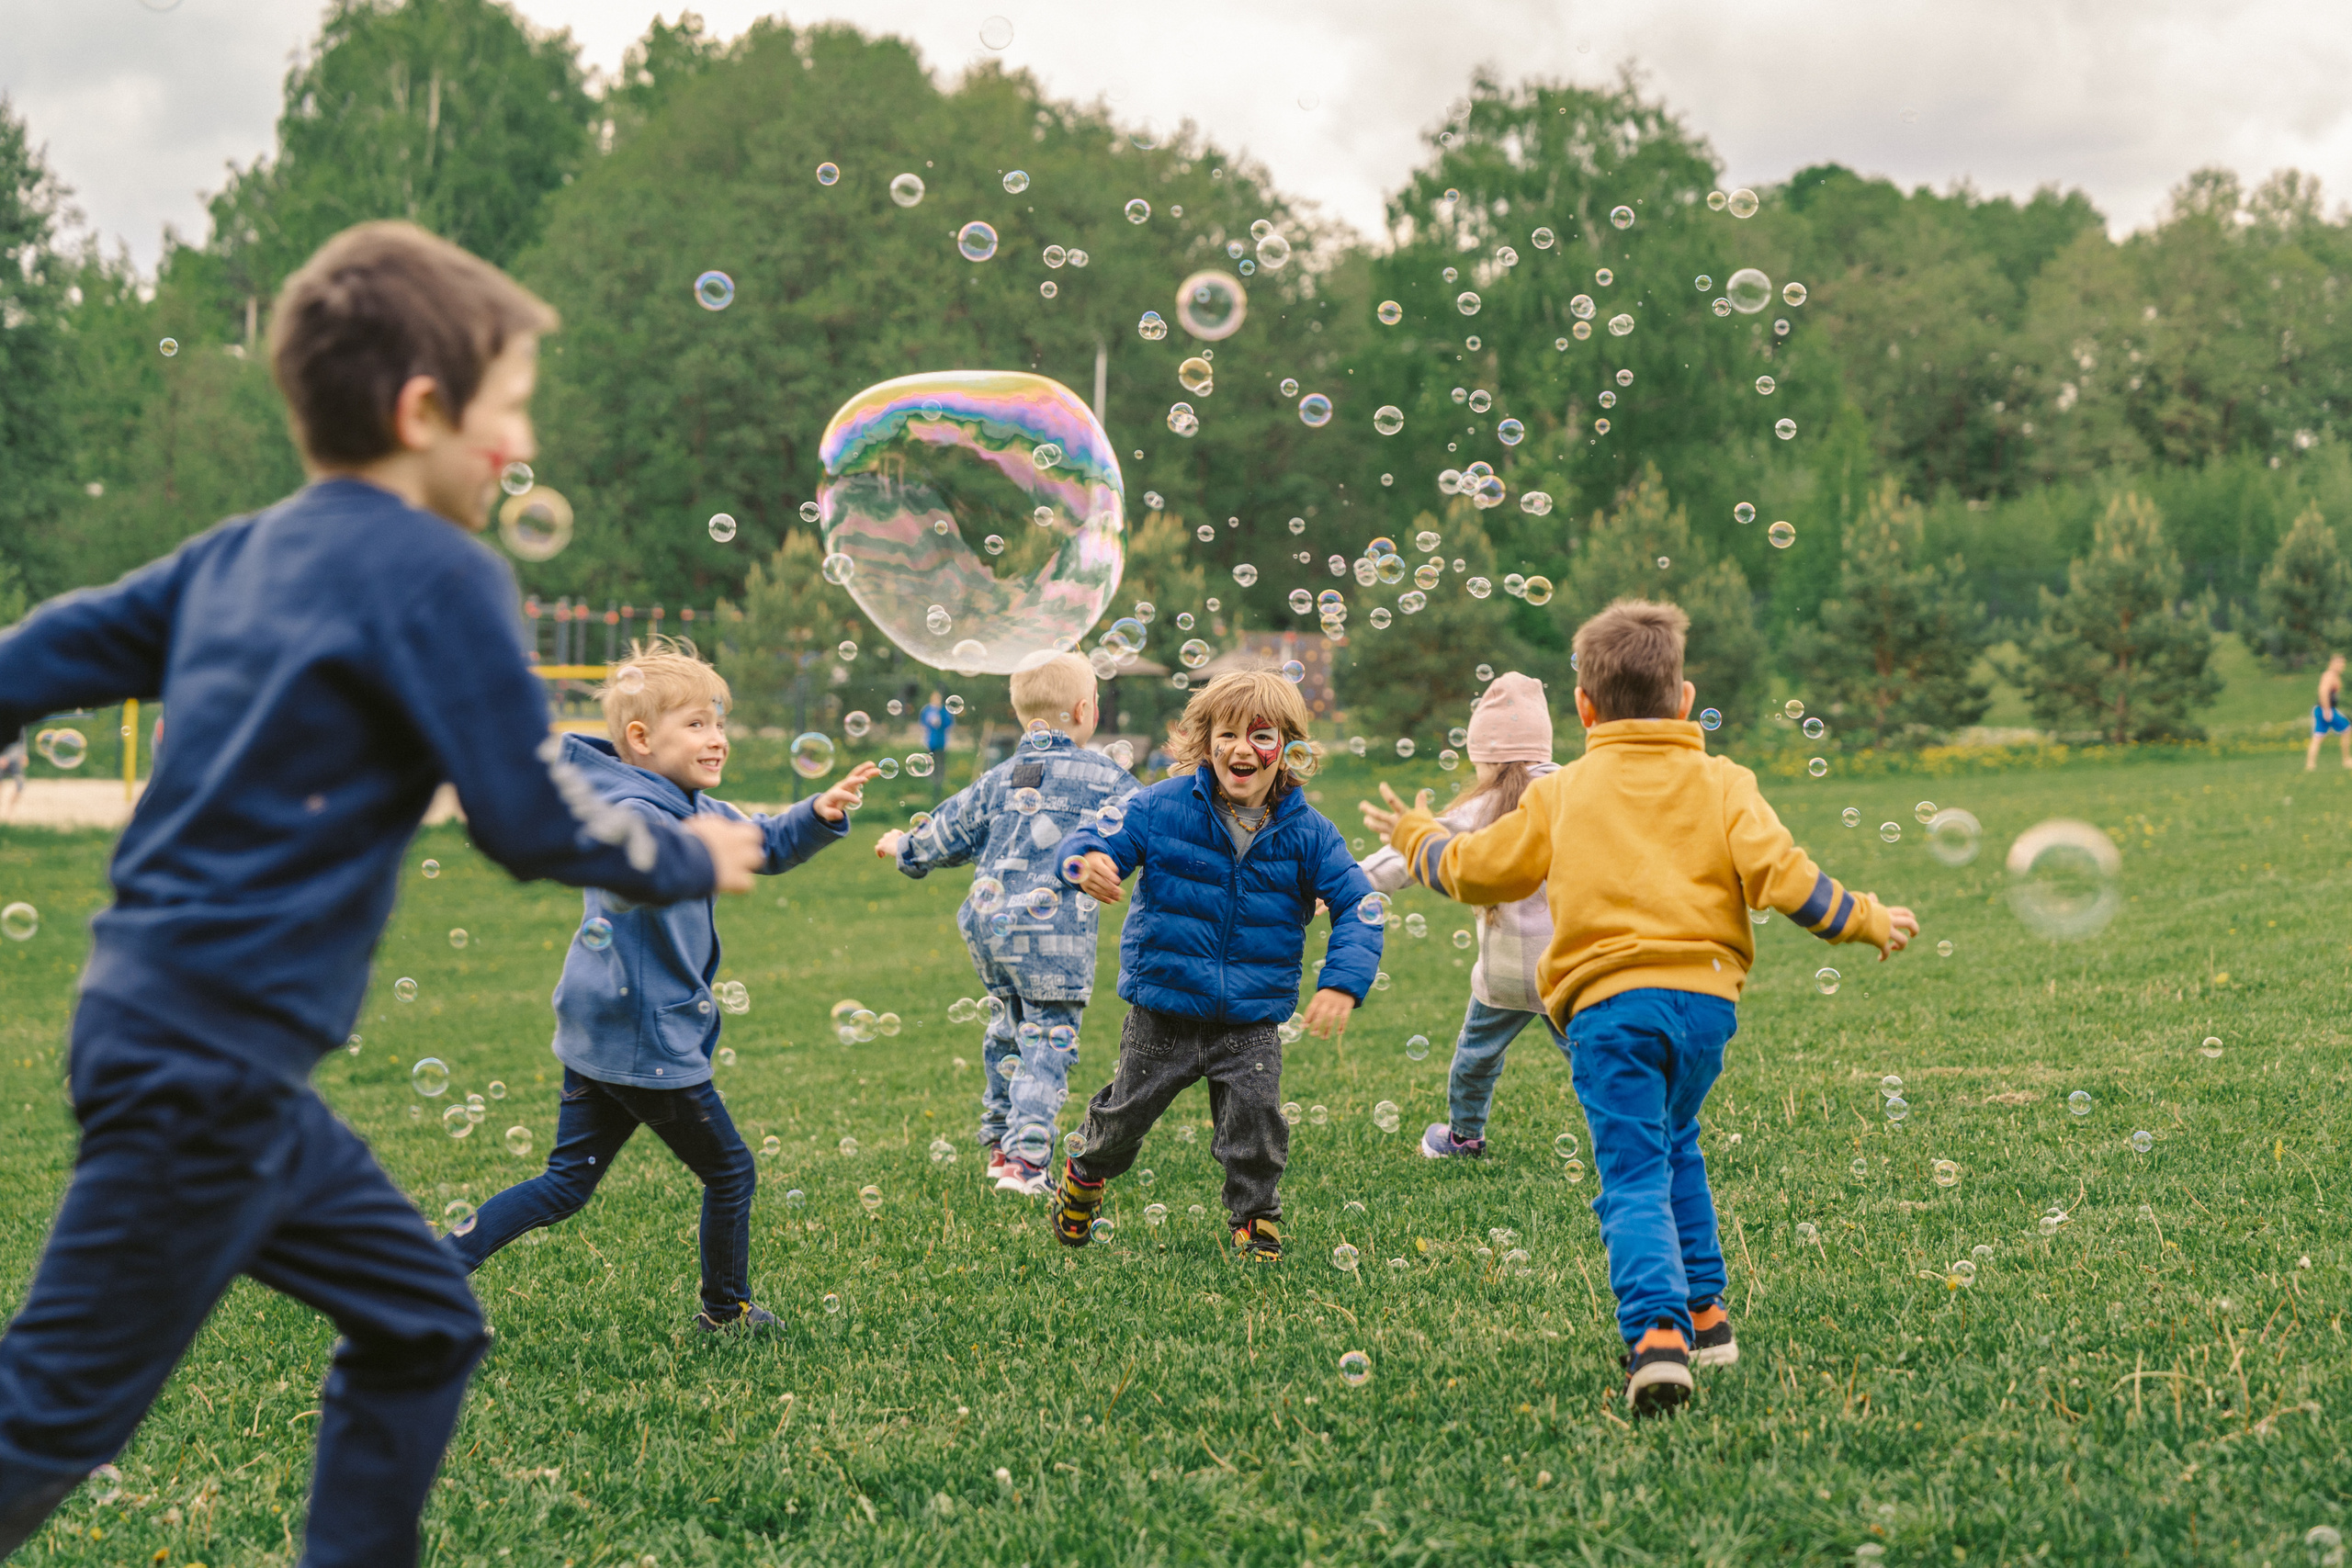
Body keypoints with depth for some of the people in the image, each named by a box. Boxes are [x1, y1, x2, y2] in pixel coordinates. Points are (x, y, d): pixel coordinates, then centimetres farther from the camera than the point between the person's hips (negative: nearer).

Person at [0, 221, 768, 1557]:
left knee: (423, 1329, 16)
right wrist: (693, 859, 7)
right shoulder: (439, 575, -12)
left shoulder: (241, 554, 11)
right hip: (211, 1059, -9)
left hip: (182, 1040, 9)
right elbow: (533, 822, -10)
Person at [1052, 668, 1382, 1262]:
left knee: (1256, 1121, -6)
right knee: (1125, 1116, 12)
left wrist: (1342, 983, -20)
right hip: (1163, 1014, 0)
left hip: (1252, 1021, 0)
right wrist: (1086, 861, -34)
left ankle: (1256, 1217, 19)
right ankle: (1085, 1175, 43)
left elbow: (1358, 907, -4)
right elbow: (1098, 839, -7)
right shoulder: (1163, 806, -9)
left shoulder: (1308, 832, -6)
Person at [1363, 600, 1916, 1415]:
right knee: (1673, 1141, 27)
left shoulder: (1559, 795, 11)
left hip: (1607, 1005, -2)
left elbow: (1476, 869, 19)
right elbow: (1778, 872, -2)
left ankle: (1657, 1332, -27)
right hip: (1705, 996, 2)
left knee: (1634, 1178, -7)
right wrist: (1864, 920, 11)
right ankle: (1704, 1310, 26)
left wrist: (1416, 837, 39)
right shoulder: (1719, 783, 10)